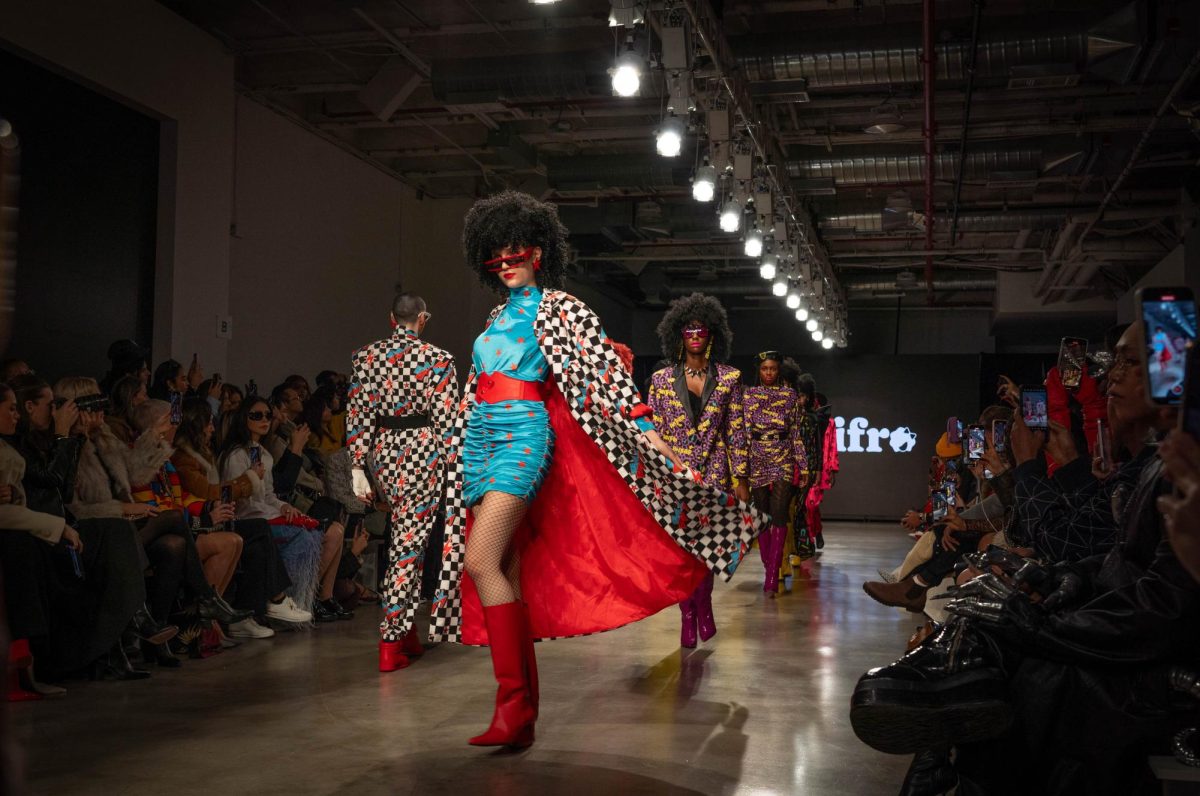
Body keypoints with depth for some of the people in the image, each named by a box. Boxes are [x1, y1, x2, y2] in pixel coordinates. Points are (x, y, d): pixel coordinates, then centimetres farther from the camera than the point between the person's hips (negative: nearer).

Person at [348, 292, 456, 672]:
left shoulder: (367, 355, 6)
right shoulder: (436, 358, -5)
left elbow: (358, 415, 2)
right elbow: (446, 421, -8)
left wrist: (358, 467, 5)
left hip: (383, 449, 5)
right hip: (422, 451, -4)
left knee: (403, 535, 19)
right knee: (410, 540, -1)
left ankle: (406, 629, 25)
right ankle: (391, 640, 0)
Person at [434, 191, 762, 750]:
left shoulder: (558, 309, 2)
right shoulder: (497, 318, 21)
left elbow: (602, 369, -7)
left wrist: (642, 426, -16)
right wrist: (462, 450, 27)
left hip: (523, 436, -7)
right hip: (484, 438, 7)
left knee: (481, 560, -22)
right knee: (507, 570, 3)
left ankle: (512, 698, -19)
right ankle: (522, 715, 6)